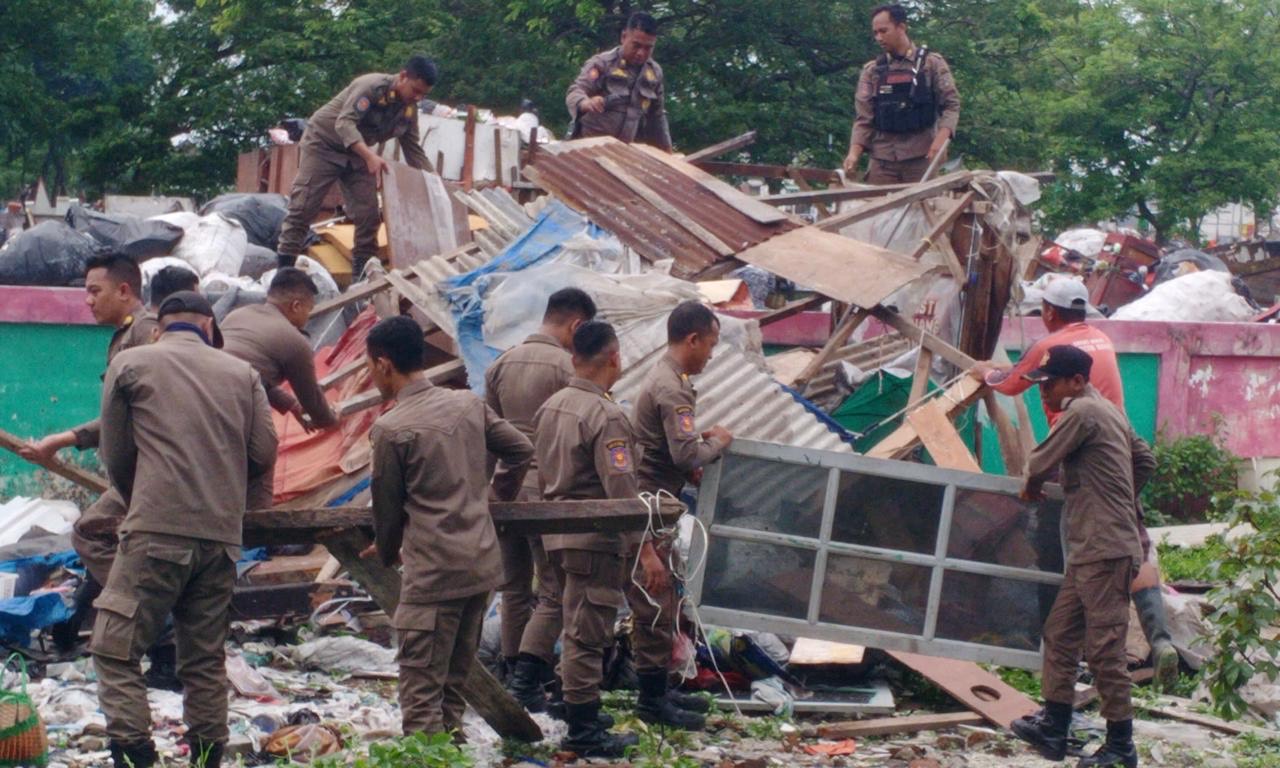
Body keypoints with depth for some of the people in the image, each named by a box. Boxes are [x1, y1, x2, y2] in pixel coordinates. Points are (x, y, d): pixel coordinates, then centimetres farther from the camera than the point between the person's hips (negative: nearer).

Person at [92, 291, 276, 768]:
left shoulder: (130, 363, 6)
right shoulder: (241, 373, 13)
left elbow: (115, 454, 9)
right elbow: (263, 453, 8)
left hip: (156, 531, -4)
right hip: (222, 536, 4)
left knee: (115, 648, -1)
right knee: (205, 660, 12)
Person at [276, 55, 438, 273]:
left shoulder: (409, 109, -4)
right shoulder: (372, 86, -27)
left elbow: (414, 150, 4)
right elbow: (344, 123, -38)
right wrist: (370, 156, -51)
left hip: (356, 154, 7)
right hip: (323, 142, -7)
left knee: (368, 213, -2)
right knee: (304, 205, -11)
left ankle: (363, 271, 4)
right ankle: (284, 266, -9)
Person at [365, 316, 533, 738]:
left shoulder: (390, 429, -12)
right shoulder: (468, 404, 5)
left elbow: (387, 506, -2)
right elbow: (521, 450, 13)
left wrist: (387, 553, 17)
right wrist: (499, 497, 29)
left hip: (432, 574, -7)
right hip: (483, 563, 7)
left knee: (421, 698, -5)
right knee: (453, 688, 17)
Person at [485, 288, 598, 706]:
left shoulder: (501, 365, 9)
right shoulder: (568, 367, -11)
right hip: (548, 493, -6)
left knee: (515, 588, 14)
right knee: (556, 591, -1)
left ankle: (516, 676, 18)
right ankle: (527, 679, -11)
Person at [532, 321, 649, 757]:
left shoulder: (550, 407, 7)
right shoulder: (606, 416, -19)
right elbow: (622, 492, -23)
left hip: (557, 534, 8)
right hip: (594, 539, -8)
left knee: (578, 630, 20)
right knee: (587, 635, -2)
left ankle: (580, 709, 29)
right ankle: (583, 731, 4)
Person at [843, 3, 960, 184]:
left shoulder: (931, 63, 5)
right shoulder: (871, 71, 12)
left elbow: (951, 105, 1)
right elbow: (864, 117, 8)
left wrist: (941, 139, -17)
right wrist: (854, 152, -9)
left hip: (921, 157, -2)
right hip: (882, 159, 2)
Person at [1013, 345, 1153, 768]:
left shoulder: (1082, 412, -12)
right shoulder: (1109, 411, 17)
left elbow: (1041, 461, -11)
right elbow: (1145, 460, 25)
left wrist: (1033, 487, 10)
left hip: (1105, 550, -11)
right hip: (1090, 549, 11)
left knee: (1104, 646, -7)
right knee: (1060, 634, 14)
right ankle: (1053, 728, 18)